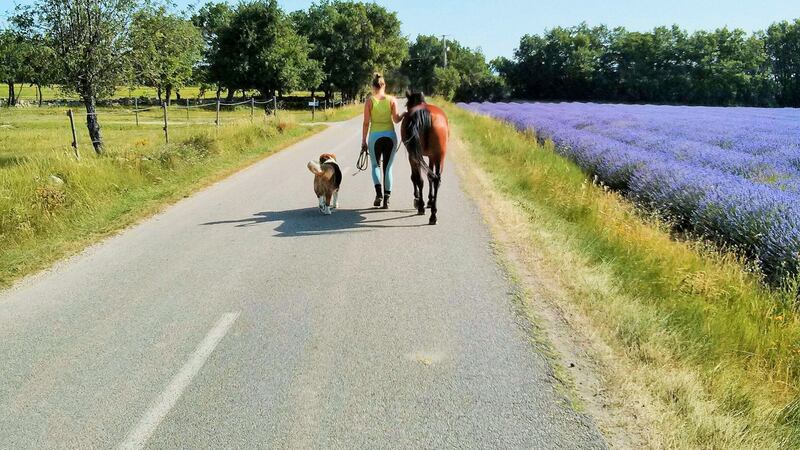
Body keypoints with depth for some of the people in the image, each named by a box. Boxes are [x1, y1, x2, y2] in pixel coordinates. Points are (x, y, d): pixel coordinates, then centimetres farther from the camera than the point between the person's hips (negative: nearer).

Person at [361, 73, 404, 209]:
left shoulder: (369, 101, -4)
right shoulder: (392, 100, -2)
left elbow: (366, 123, -4)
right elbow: (396, 120, -3)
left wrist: (363, 140, 3)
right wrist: (404, 114, 15)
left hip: (375, 136, -1)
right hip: (390, 135, 1)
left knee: (375, 165, 16)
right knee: (388, 167, 9)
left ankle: (379, 193, -6)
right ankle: (386, 199, 8)